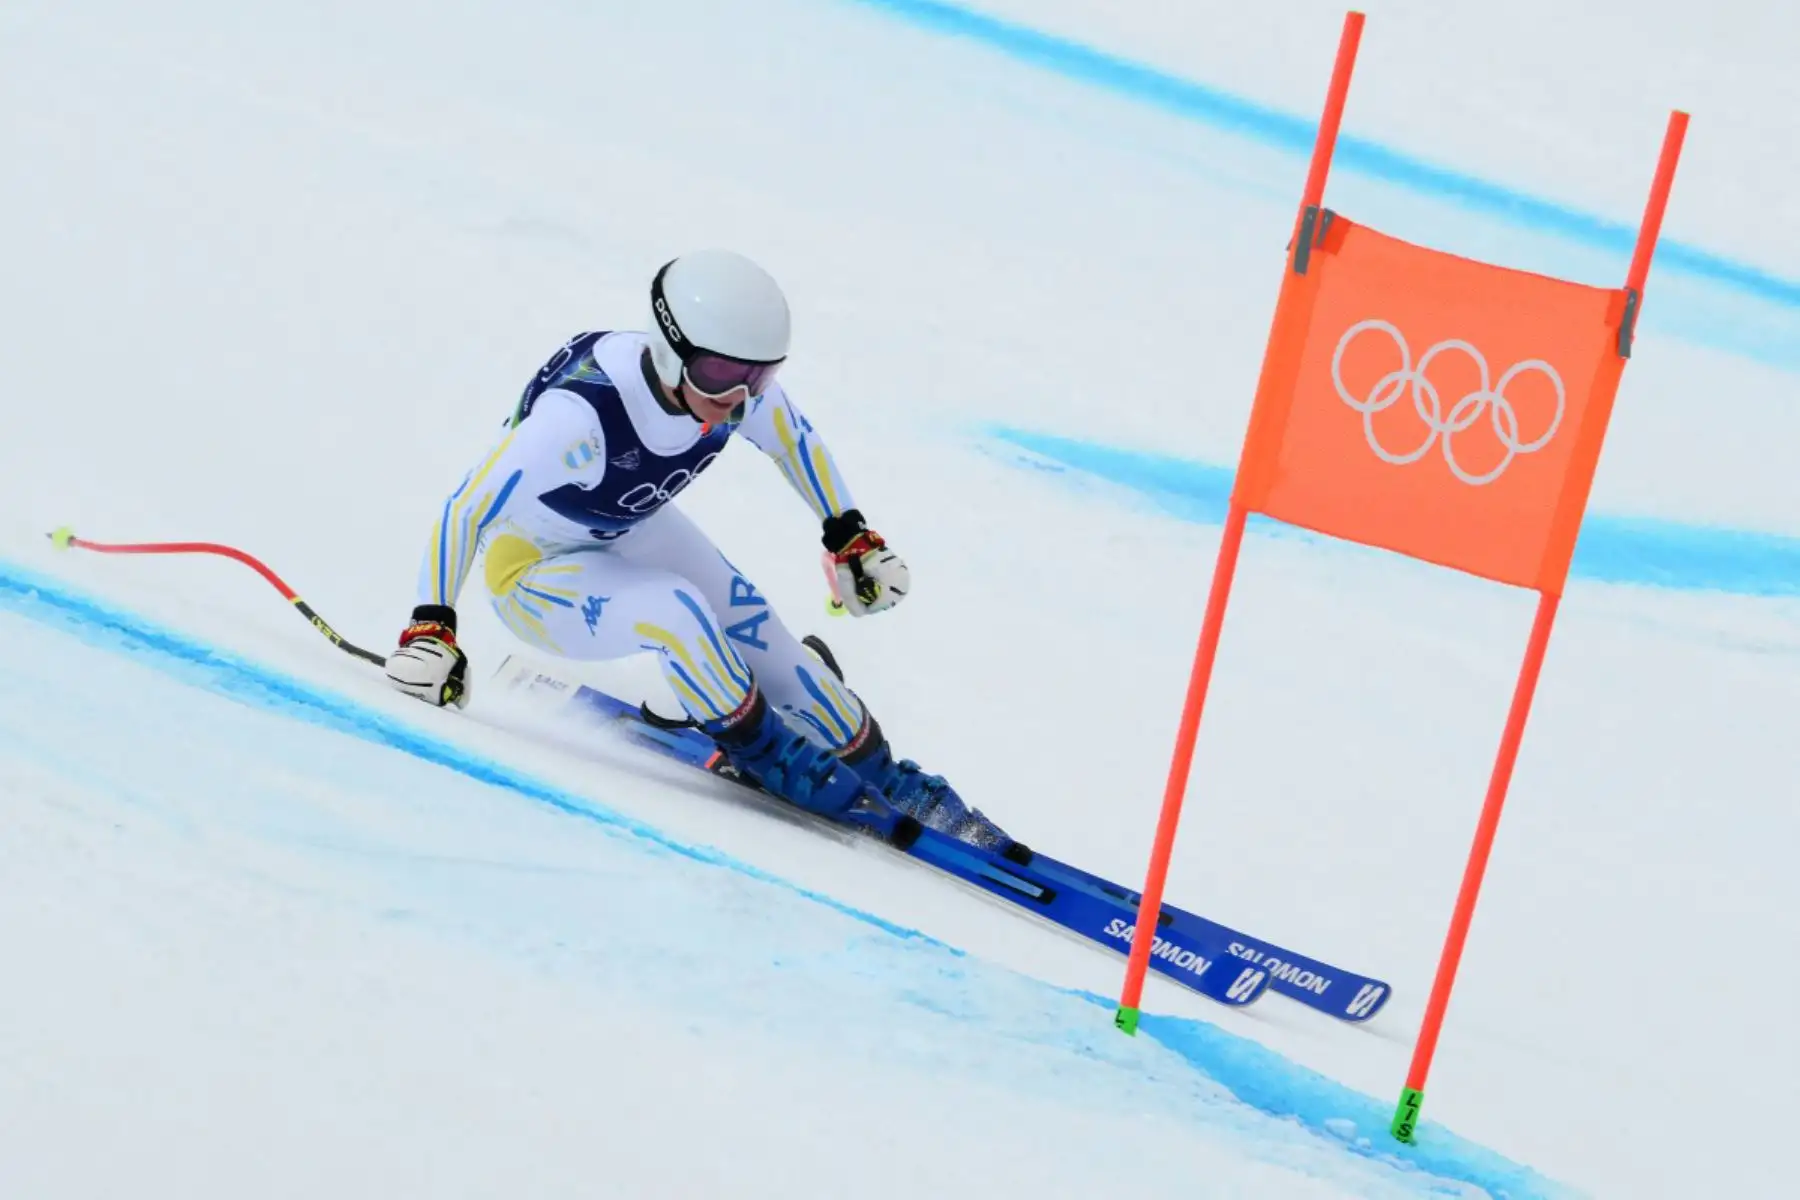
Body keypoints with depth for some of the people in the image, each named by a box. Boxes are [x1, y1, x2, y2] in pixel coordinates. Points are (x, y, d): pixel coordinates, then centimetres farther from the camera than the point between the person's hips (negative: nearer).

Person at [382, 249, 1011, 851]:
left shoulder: (738, 384, -22)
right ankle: (767, 754, -10)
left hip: (632, 532, 6)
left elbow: (795, 437, 1)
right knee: (673, 608, -31)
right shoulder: (579, 416, -41)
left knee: (750, 627, -7)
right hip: (534, 573, -6)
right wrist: (430, 629, -32)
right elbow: (465, 509, -32)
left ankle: (878, 775, 11)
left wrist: (853, 538, 8)